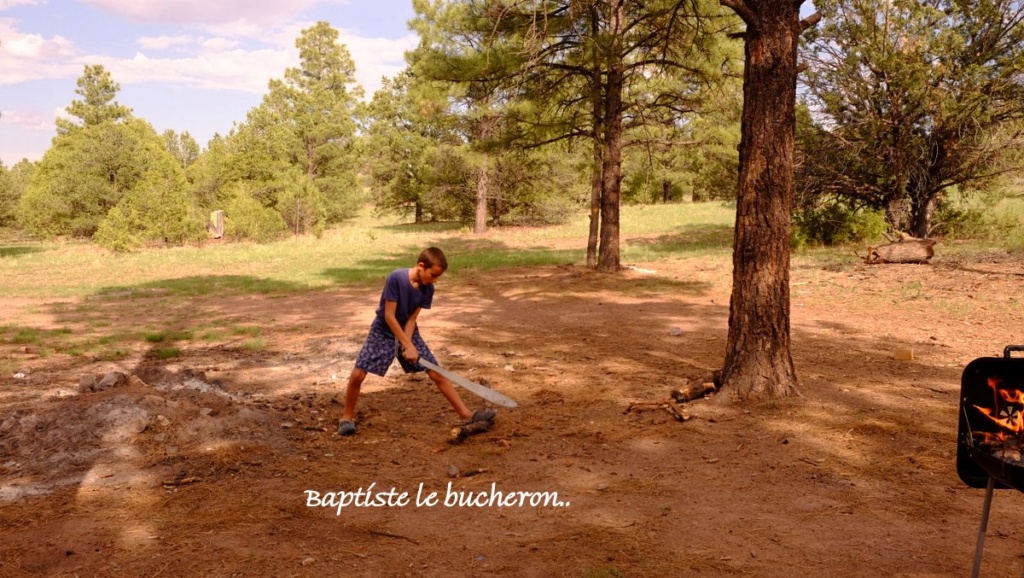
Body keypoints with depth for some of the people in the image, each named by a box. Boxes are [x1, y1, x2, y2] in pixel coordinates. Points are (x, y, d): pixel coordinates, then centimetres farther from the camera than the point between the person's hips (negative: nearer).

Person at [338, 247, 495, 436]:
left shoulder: (427, 289, -12)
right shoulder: (396, 278, -28)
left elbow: (412, 319, -9)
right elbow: (389, 316, -25)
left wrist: (407, 345, -22)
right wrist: (408, 345, -25)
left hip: (408, 332, 4)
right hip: (383, 332, -4)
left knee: (437, 374, -1)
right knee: (357, 374, -15)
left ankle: (466, 413, 6)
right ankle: (348, 417, 9)